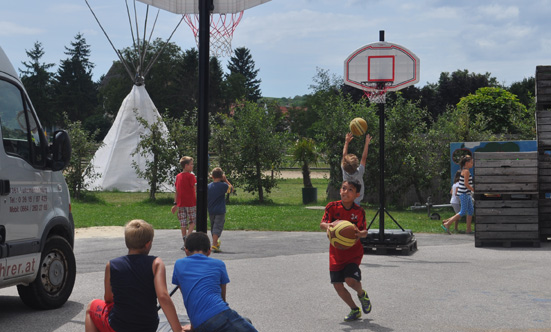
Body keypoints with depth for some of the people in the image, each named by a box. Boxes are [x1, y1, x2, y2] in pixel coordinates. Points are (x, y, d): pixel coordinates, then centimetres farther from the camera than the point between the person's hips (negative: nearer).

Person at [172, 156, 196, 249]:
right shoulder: (190, 176, -9)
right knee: (192, 222, 5)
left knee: (183, 223, 7)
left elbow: (176, 191, 13)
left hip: (181, 203, 5)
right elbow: (195, 188, -15)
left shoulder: (178, 176, 10)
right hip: (191, 203, -5)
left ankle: (185, 242, 7)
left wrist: (175, 203, 15)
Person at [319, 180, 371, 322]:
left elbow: (364, 232, -10)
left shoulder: (359, 211, -7)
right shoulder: (332, 207, -4)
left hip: (353, 251, -2)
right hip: (336, 252, 2)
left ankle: (362, 294, 16)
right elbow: (322, 224, -11)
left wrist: (360, 233, -34)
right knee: (337, 284, -1)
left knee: (350, 279, -20)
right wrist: (328, 225, -35)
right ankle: (354, 310, 20)